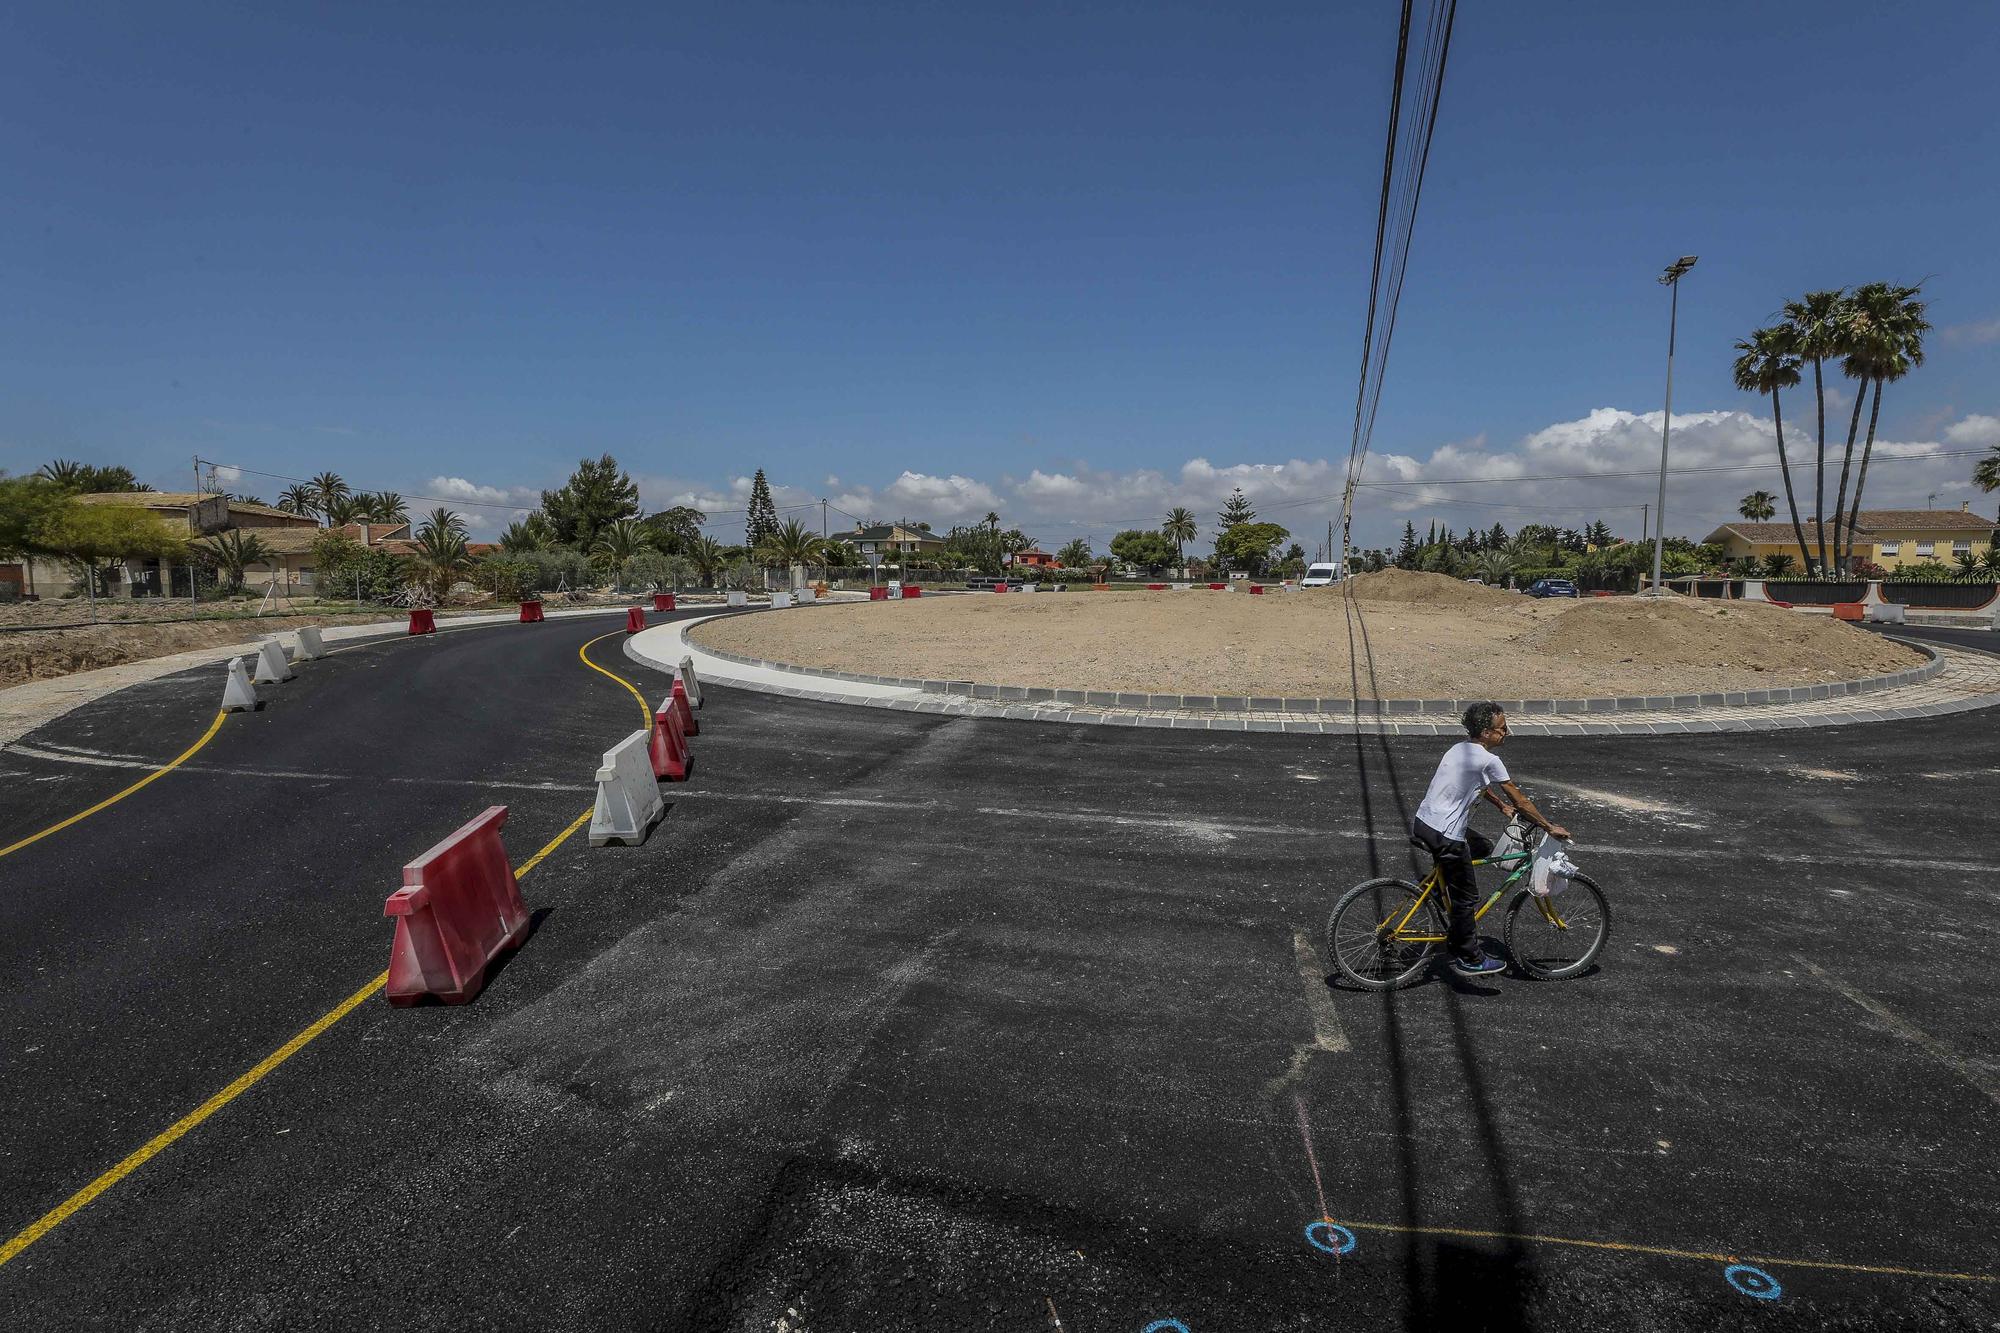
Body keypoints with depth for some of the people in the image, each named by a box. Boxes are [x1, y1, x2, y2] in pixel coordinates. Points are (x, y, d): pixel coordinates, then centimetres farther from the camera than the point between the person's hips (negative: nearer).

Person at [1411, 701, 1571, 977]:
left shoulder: (1461, 749, 12)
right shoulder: (1488, 759, -13)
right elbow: (1519, 798, -6)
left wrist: (1502, 806, 36)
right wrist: (1549, 827, 4)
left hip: (1423, 822, 8)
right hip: (1444, 835, -8)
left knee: (1482, 848, 27)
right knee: (1466, 897, 4)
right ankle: (1469, 960, 16)